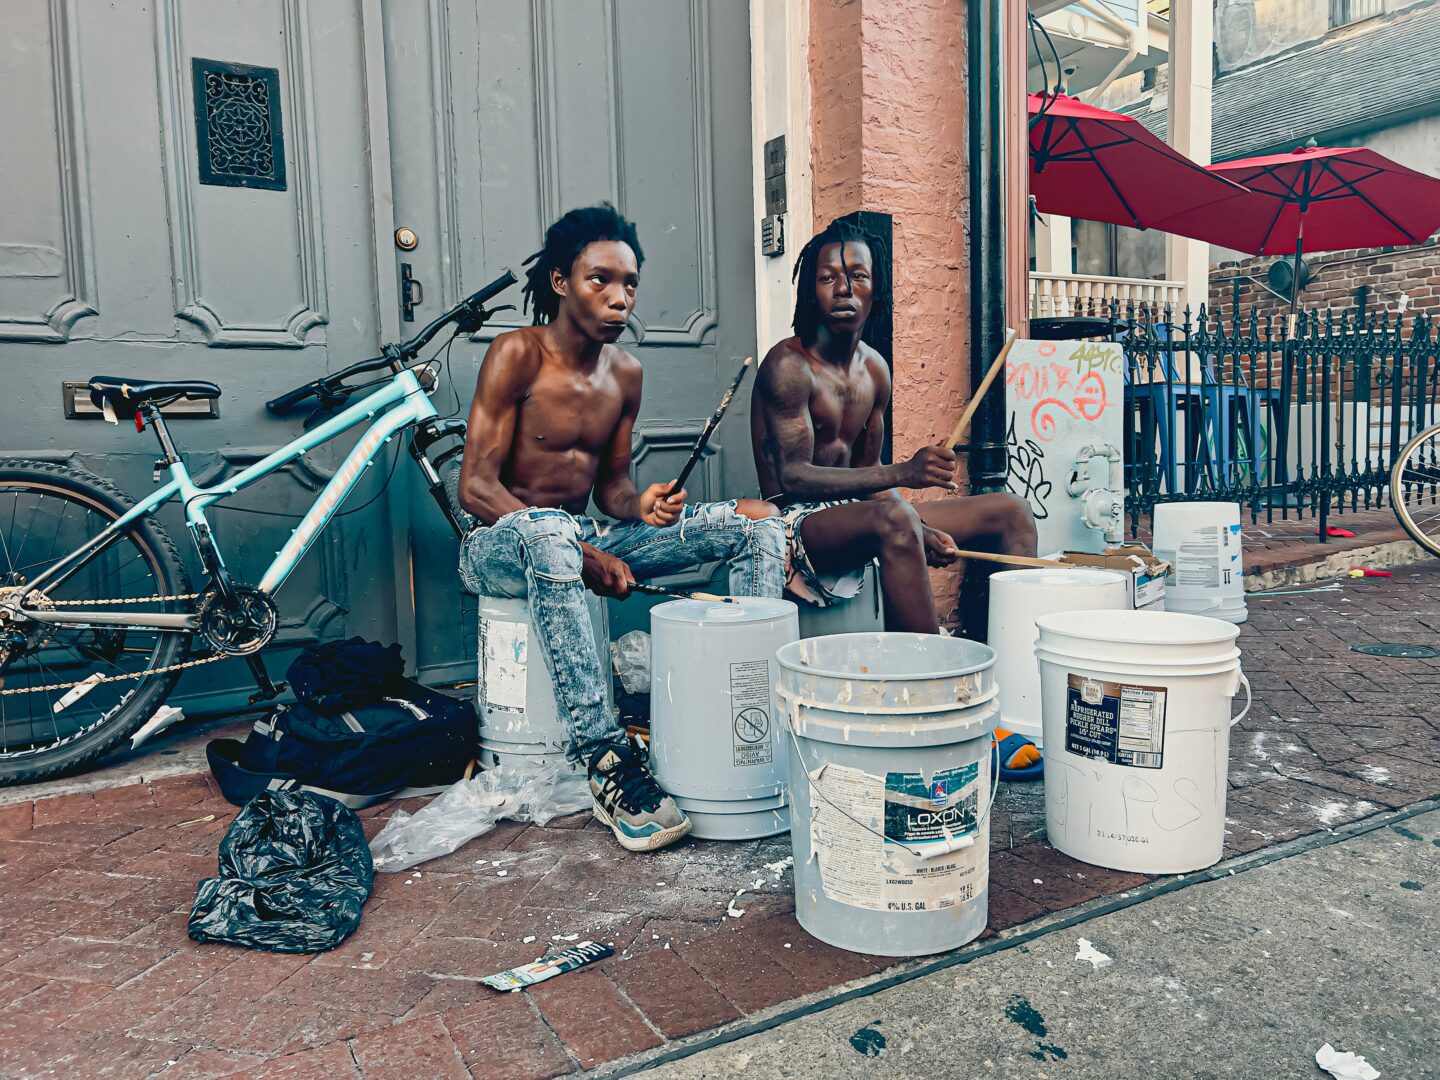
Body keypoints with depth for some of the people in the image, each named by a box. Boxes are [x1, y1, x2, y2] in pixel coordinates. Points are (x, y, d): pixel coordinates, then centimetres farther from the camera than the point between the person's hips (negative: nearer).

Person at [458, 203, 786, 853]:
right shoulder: (517, 355, -11)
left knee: (755, 524, -6)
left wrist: (641, 505, -13)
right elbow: (476, 487, -17)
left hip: (584, 541, 6)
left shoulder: (625, 372, 7)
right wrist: (587, 556, -26)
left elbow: (611, 484, 13)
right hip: (498, 548, -6)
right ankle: (607, 763, -42)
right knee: (548, 530, -45)